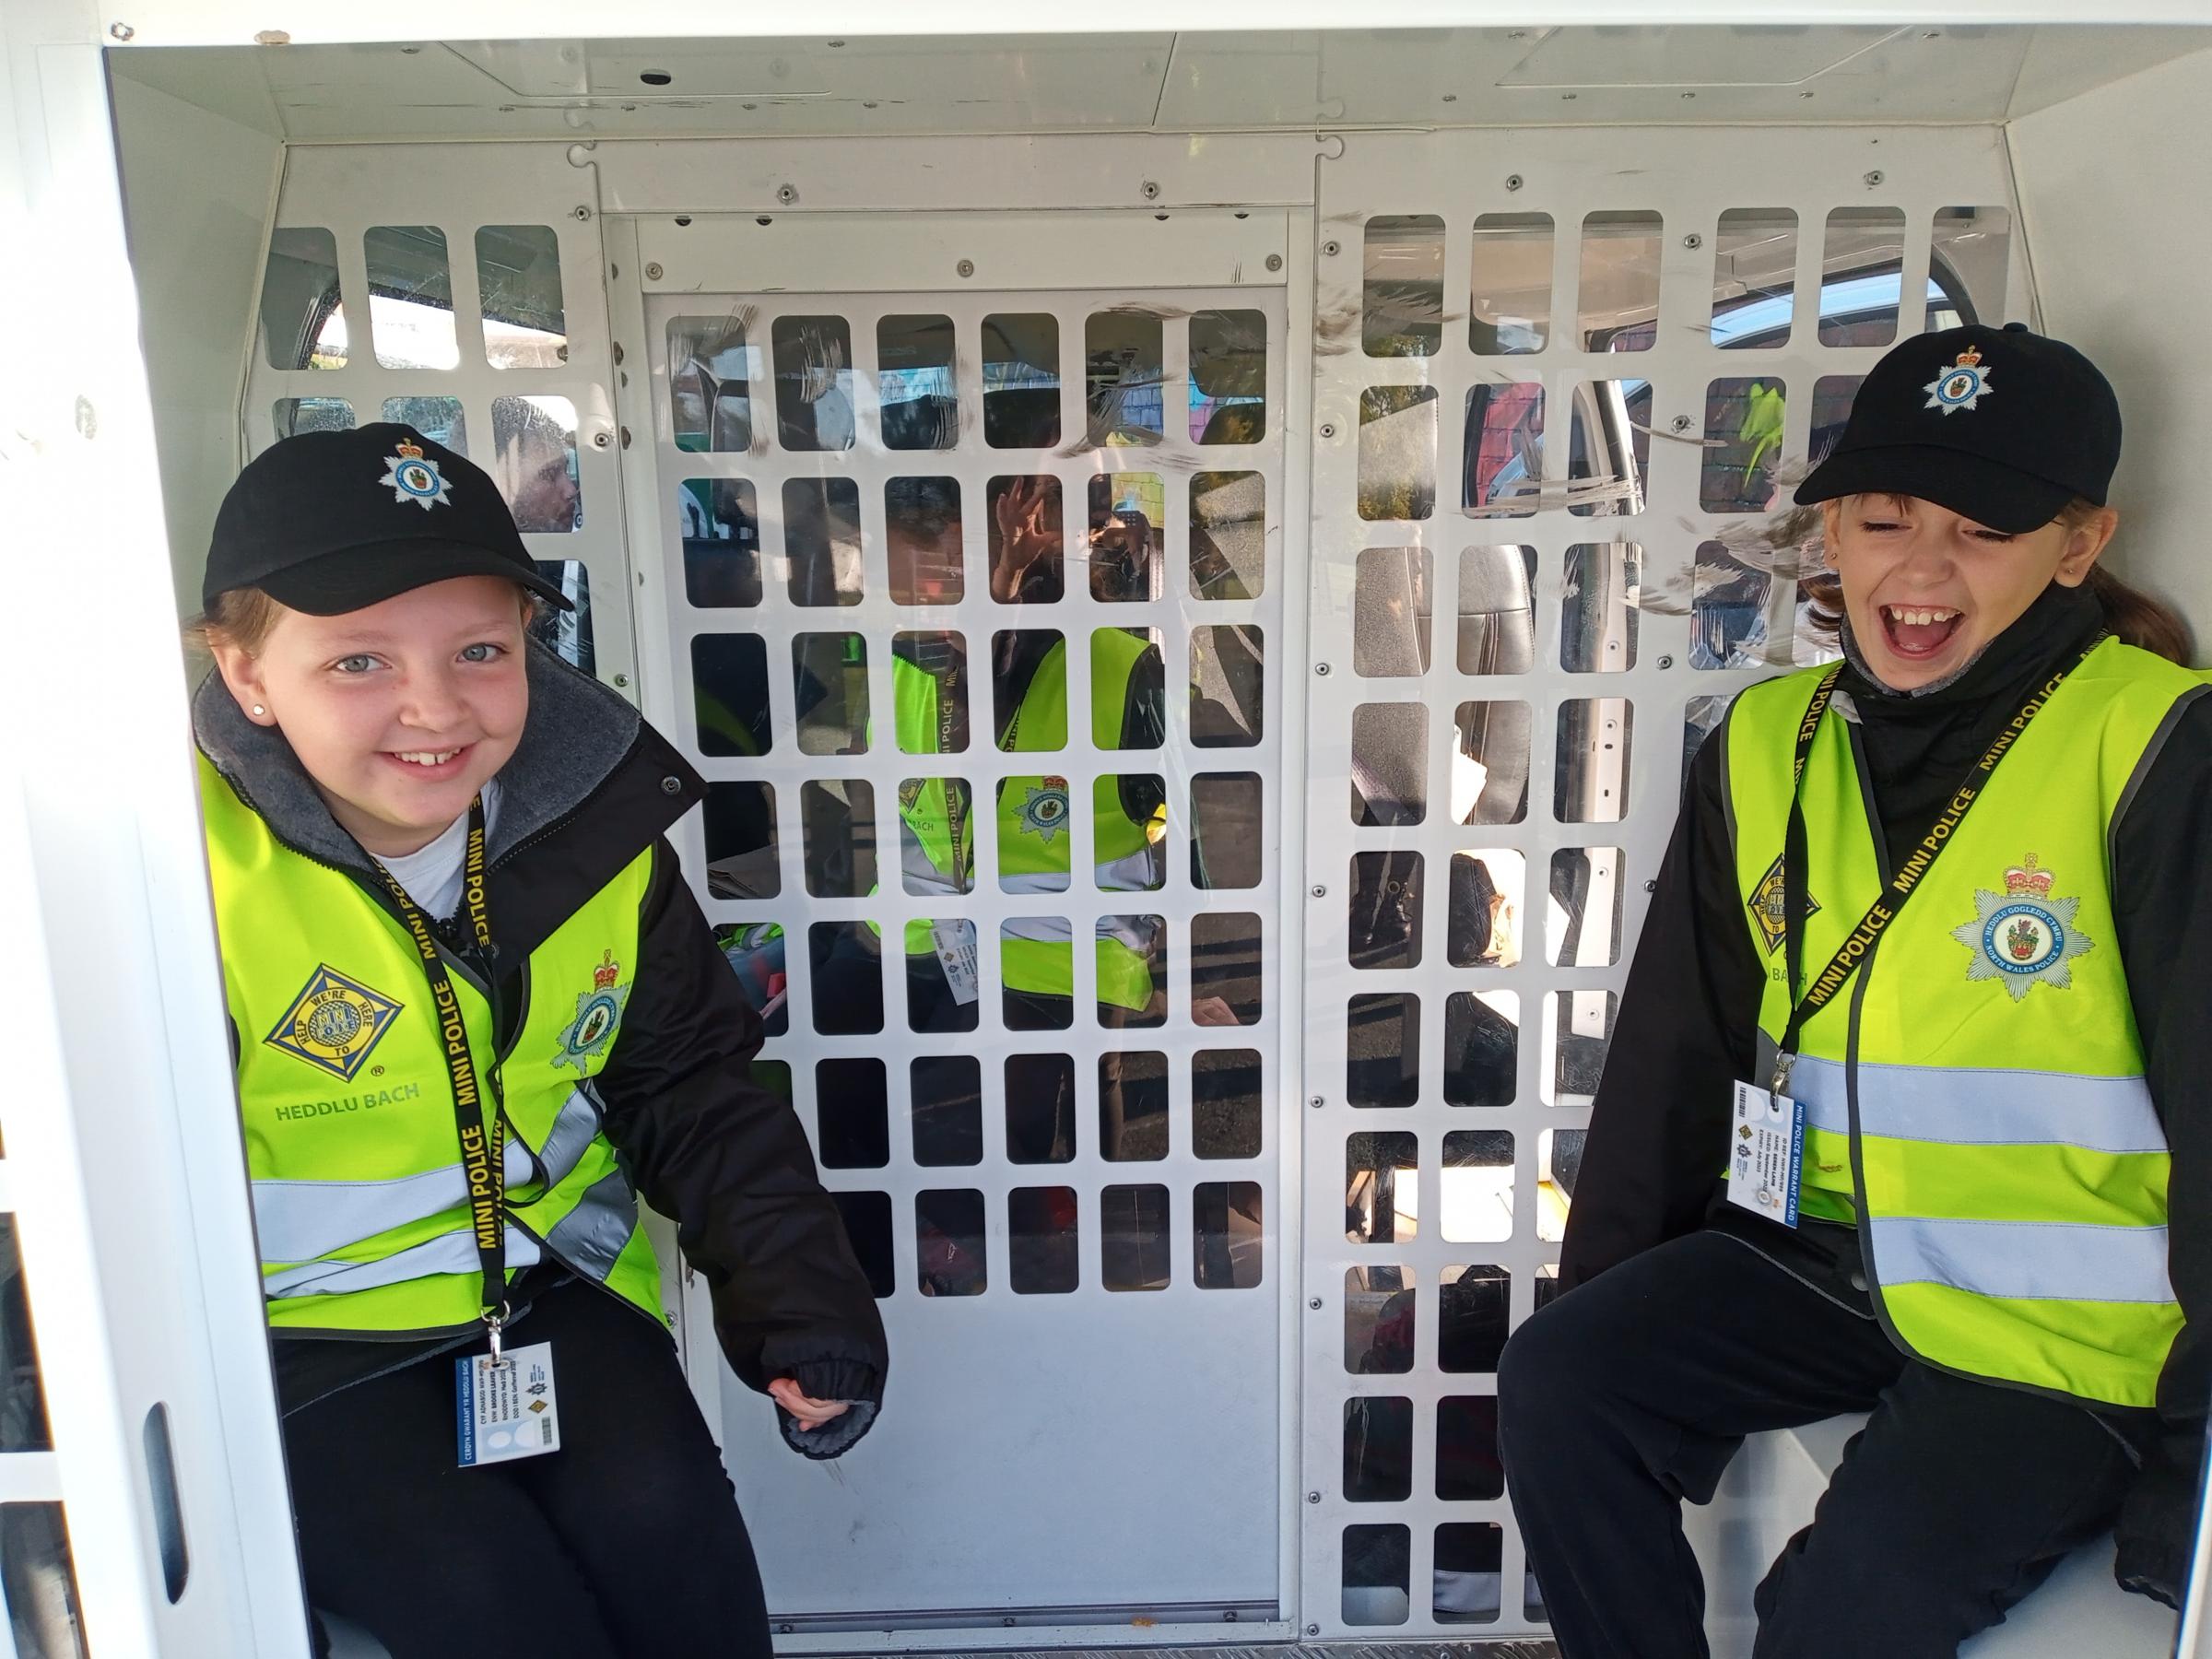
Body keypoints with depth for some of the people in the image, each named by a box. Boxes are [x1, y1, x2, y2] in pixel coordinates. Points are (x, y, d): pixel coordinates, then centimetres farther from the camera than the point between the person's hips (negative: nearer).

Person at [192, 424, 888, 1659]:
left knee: (665, 1526, -14)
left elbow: (693, 1088, 3)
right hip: (300, 1329, -3)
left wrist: (795, 1289, -6)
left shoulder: (591, 822, -6)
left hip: (549, 1280, 4)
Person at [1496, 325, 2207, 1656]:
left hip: (2067, 1321, -5)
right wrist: (1602, 1297, 9)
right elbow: (1677, 1048, 9)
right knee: (1558, 1388, -10)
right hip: (1827, 1256, 5)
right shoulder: (1767, 747, 4)